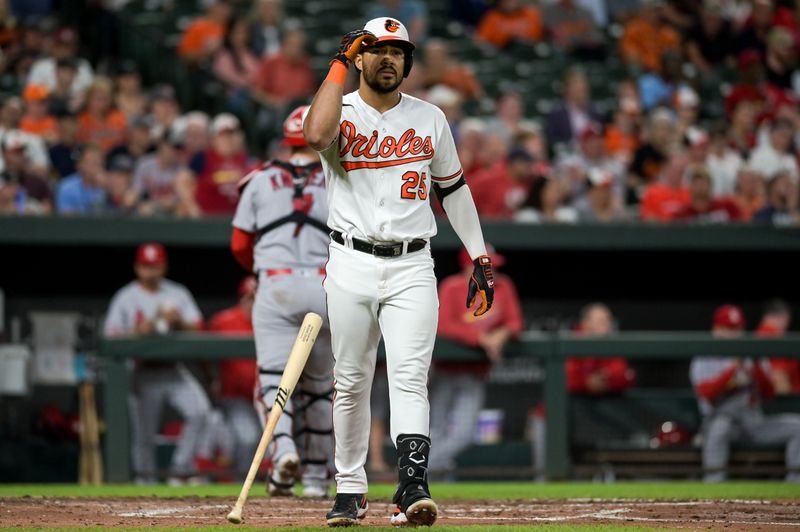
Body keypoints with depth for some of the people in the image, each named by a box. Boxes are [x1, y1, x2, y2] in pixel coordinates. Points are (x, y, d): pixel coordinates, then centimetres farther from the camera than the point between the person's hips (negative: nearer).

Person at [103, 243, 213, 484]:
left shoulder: (178, 294, 12)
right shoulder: (125, 298, 4)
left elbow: (197, 329, 7)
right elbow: (111, 336, -2)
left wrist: (179, 322, -13)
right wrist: (137, 332, -18)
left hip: (174, 370, 2)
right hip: (144, 372, -2)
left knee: (199, 410, -20)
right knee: (144, 435, -2)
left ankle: (180, 469, -13)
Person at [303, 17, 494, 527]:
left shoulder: (430, 118, 9)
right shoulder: (342, 112, 0)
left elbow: (453, 187, 16)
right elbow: (316, 133, -26)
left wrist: (480, 258, 10)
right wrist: (341, 62, -17)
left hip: (412, 269, 0)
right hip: (352, 267, 0)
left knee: (410, 377, -14)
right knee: (351, 384, 6)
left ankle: (413, 485, -26)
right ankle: (350, 490, 17)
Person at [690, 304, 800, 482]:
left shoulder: (752, 356, 15)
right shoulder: (704, 360, 3)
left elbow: (768, 393, 4)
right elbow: (706, 393, -16)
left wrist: (757, 367, -12)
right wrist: (734, 368, -21)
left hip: (755, 423, 5)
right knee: (720, 425, -39)